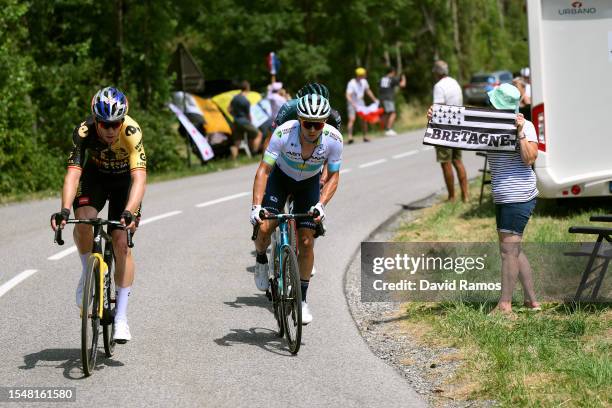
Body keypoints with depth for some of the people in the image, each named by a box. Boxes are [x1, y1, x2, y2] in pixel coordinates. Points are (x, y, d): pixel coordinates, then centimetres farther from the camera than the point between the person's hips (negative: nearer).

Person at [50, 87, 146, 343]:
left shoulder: (131, 132, -35)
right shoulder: (84, 132, -32)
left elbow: (139, 178, -43)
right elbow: (73, 174, -39)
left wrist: (129, 211, -58)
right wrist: (64, 210, -53)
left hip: (124, 180, -1)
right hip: (95, 176, 1)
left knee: (121, 243, -12)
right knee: (83, 220, -30)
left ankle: (121, 317, -6)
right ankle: (88, 272, -1)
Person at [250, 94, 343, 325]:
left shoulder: (334, 139, -28)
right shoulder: (283, 133, -33)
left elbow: (333, 177, -16)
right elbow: (263, 170, -29)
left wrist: (321, 204, -32)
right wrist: (256, 206, -39)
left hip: (309, 184, 1)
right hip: (281, 178, -1)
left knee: (306, 243, -6)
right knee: (264, 228, -20)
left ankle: (302, 299, 8)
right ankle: (261, 262, 14)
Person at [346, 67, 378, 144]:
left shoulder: (364, 81, 1)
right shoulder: (351, 83, -21)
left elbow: (368, 91, 18)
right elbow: (348, 96, -26)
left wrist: (374, 99, 22)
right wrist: (354, 105, -37)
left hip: (360, 102, 6)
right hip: (352, 103, -6)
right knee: (352, 119, -19)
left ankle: (365, 137, 13)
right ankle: (350, 137, -26)